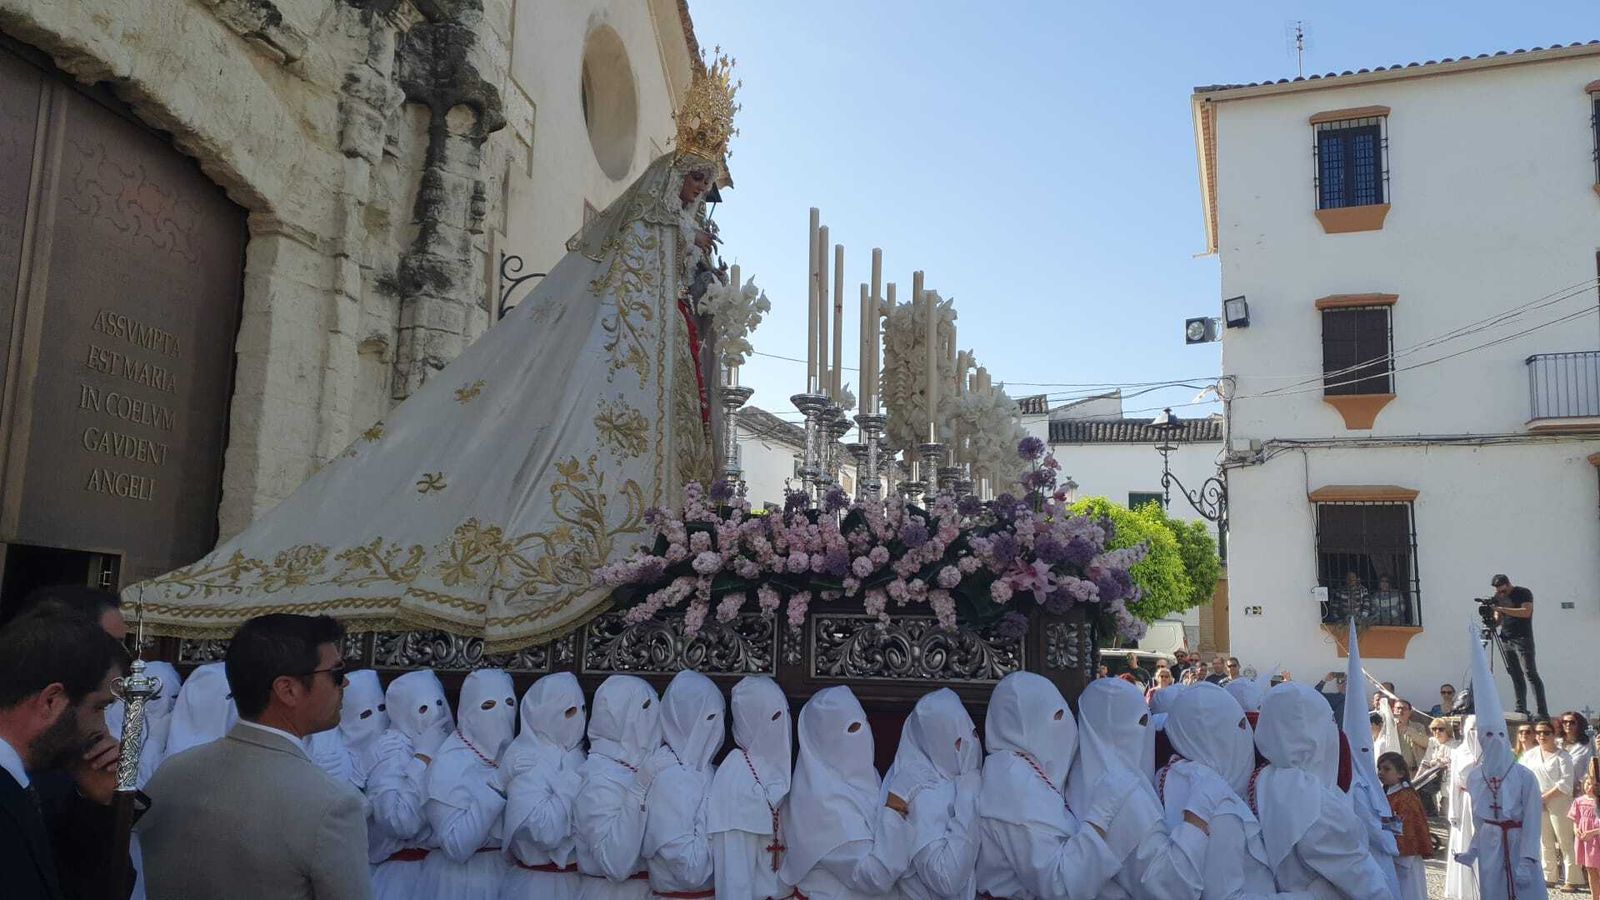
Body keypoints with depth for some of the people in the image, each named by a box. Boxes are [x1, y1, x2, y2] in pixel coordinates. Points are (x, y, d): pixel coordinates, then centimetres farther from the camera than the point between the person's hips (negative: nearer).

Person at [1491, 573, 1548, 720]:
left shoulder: (1524, 593, -4)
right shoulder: (1498, 597, 12)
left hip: (1522, 639, -5)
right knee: (1516, 676, 5)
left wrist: (1502, 609, -21)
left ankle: (1543, 712, -9)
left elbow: (1526, 612, -18)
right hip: (1506, 640, 6)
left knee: (1531, 674, -9)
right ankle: (1521, 709, 7)